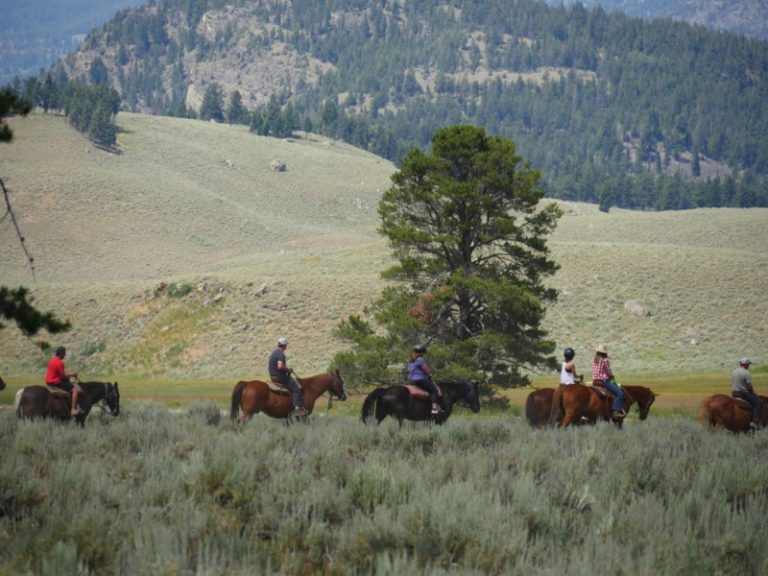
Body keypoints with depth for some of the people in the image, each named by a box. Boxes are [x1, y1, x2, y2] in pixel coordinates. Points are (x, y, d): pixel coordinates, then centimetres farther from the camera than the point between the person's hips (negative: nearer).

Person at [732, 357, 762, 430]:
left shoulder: (734, 371, 11)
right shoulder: (746, 373, -15)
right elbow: (749, 386, -14)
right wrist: (754, 394, 2)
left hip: (734, 394, 9)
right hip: (743, 393, -9)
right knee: (758, 402, -6)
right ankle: (755, 422, -18)